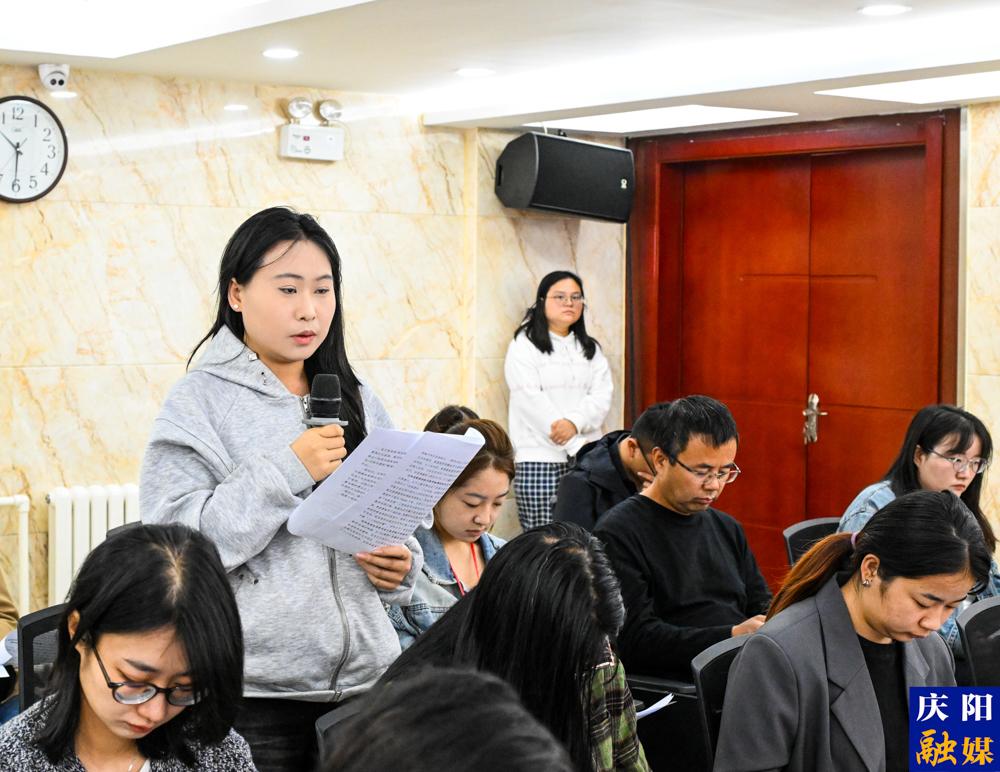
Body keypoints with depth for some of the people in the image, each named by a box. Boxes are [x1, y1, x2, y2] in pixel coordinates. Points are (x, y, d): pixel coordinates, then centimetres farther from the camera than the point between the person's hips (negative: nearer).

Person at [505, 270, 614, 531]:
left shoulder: (590, 349, 19)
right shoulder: (524, 346, 3)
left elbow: (602, 395, 6)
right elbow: (531, 400, -8)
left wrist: (574, 422, -15)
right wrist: (576, 445, -13)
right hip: (540, 460, -4)